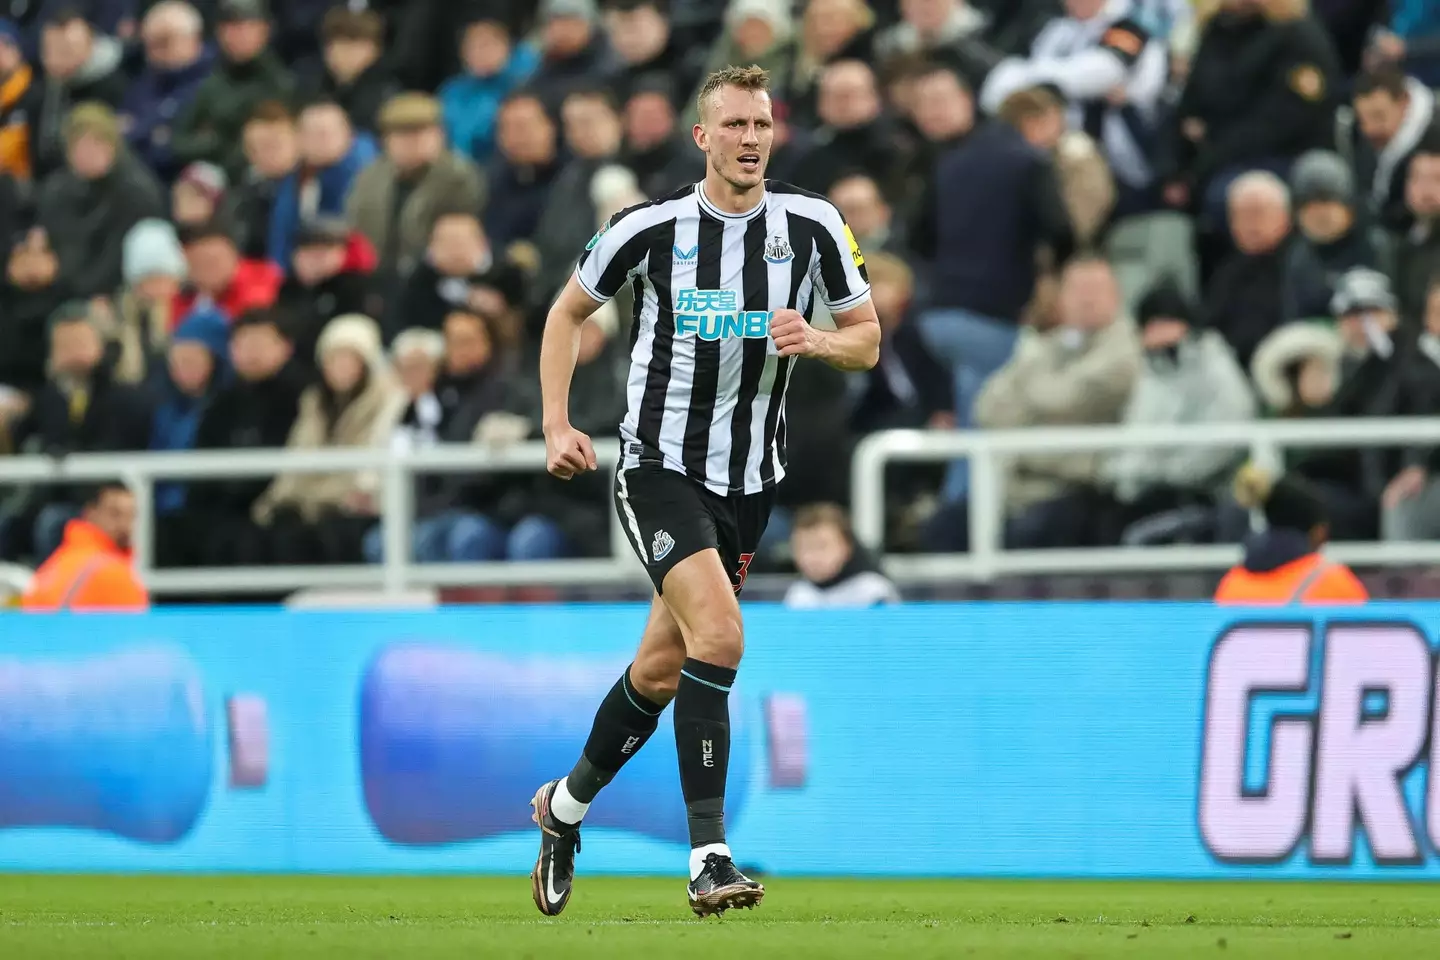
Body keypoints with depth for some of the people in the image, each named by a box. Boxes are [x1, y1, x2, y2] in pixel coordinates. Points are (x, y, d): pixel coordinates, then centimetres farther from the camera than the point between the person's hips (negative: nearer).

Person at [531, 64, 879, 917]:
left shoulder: (813, 225, -3)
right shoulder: (651, 228, -8)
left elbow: (867, 341, 5)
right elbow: (568, 313, 8)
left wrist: (815, 340, -18)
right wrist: (558, 425, -1)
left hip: (751, 479, 4)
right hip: (660, 464, -4)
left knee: (663, 668, 13)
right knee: (719, 633, -24)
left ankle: (567, 806, 39)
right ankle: (709, 858, -24)